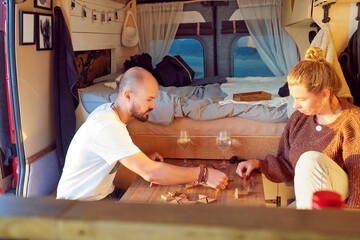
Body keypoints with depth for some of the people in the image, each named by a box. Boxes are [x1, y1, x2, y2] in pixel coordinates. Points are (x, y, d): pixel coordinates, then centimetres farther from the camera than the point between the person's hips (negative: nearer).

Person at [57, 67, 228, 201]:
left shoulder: (108, 110, 2)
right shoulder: (107, 126, -30)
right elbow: (150, 173, -36)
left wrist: (145, 160, 1)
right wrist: (203, 174, -31)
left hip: (104, 192, 9)